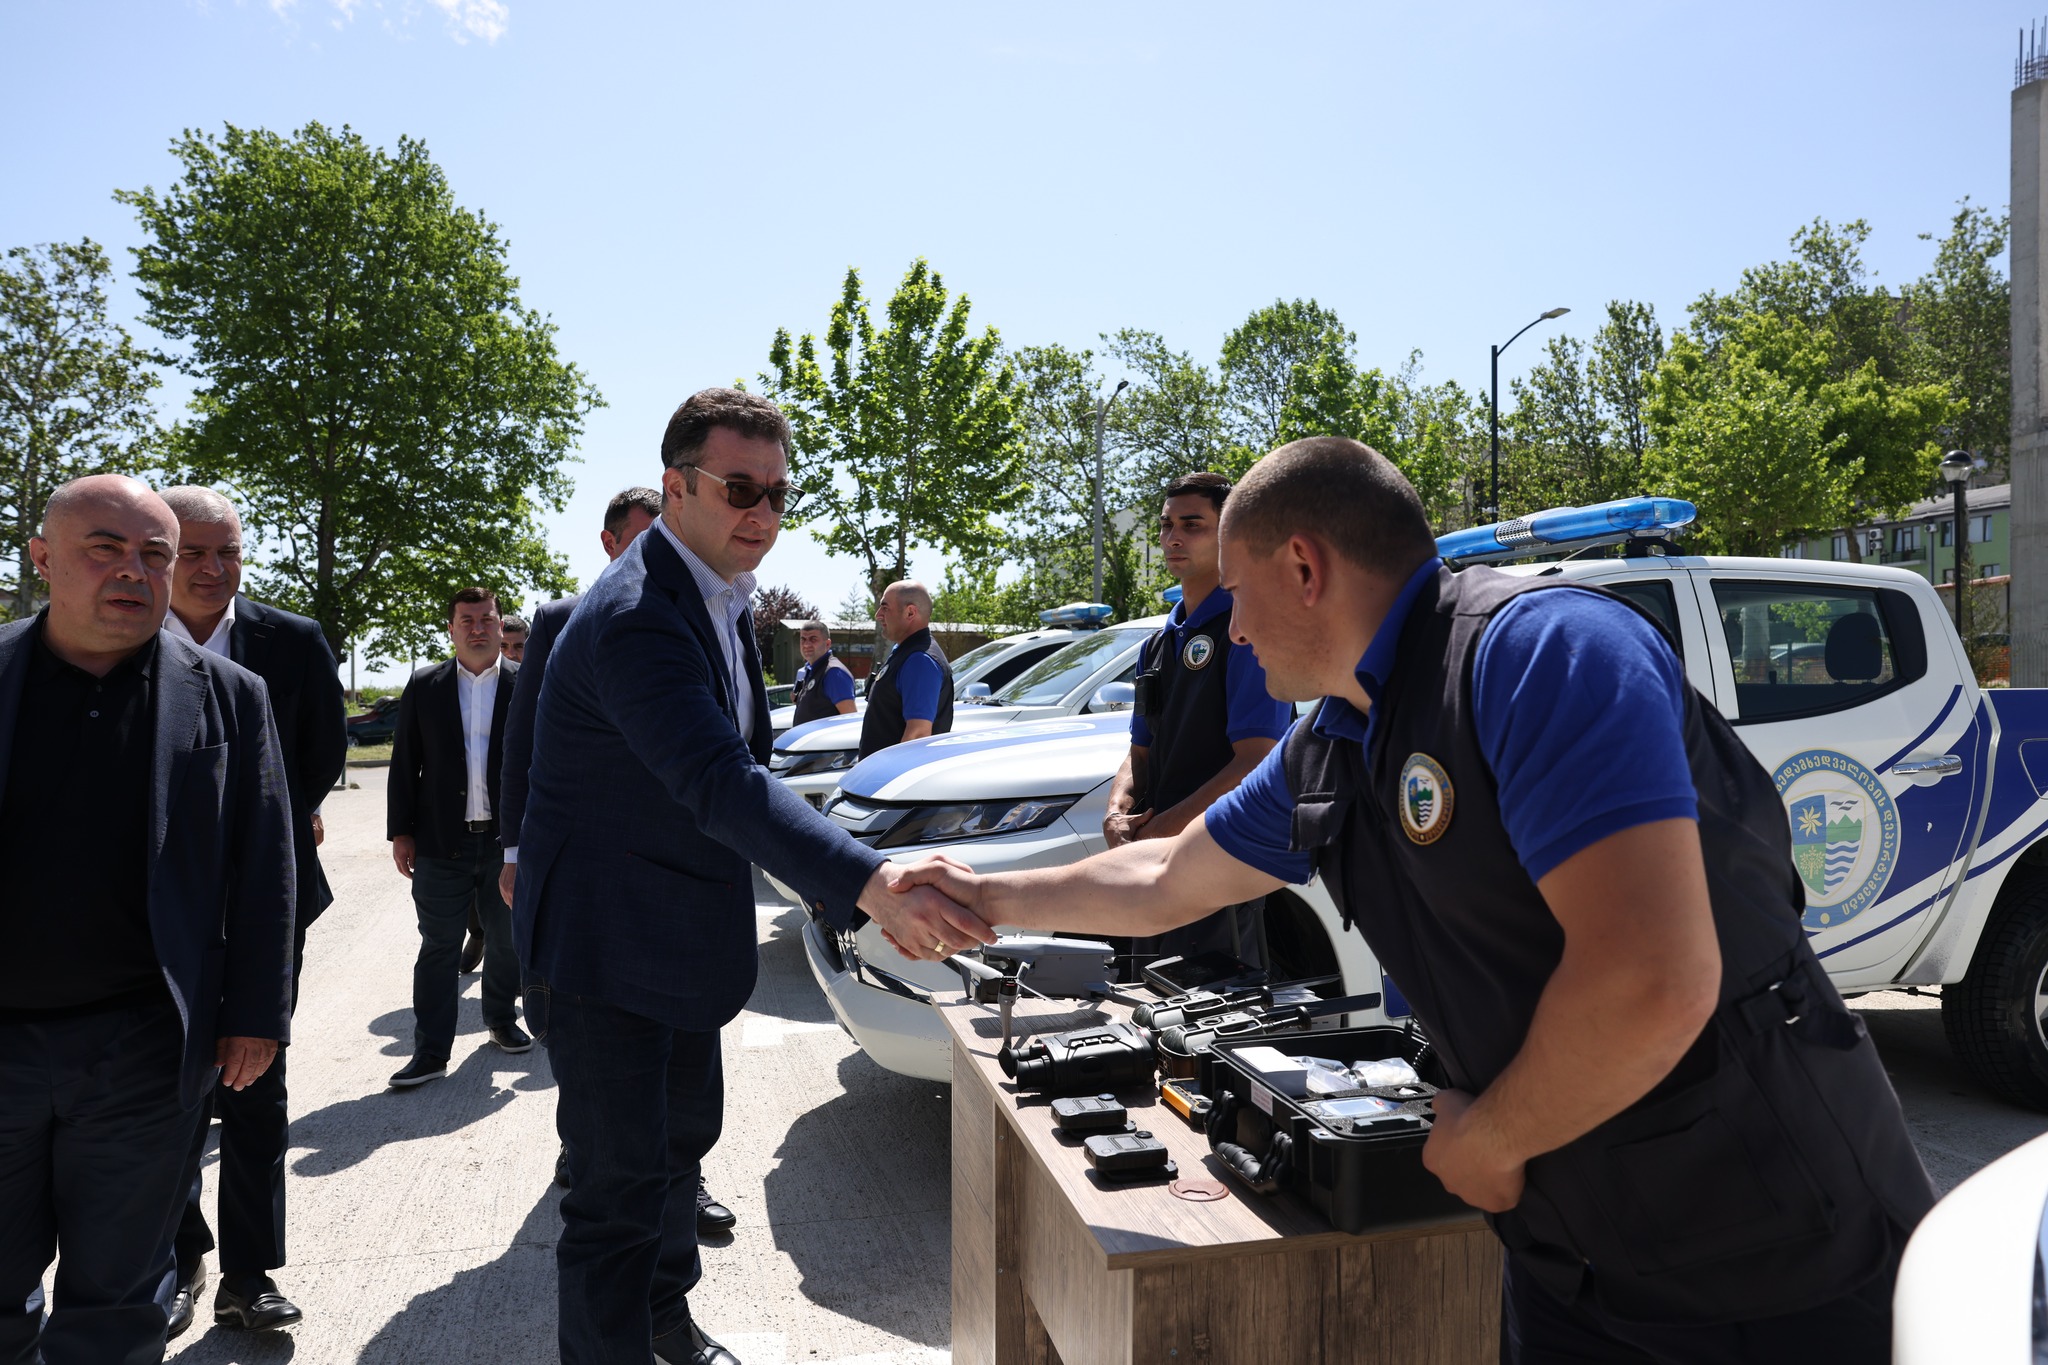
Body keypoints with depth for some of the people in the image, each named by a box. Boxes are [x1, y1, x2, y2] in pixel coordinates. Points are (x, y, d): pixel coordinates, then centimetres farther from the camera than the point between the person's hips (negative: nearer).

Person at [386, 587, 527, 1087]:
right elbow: (404, 765, 6)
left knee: (507, 942, 14)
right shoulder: (424, 687, 5)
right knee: (438, 948, 4)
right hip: (442, 841, 0)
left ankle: (502, 1020, 35)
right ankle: (430, 1052, 11)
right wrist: (401, 833, 2)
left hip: (508, 839, 0)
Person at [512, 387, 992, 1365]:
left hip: (684, 936, 10)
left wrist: (832, 888, 7)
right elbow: (720, 782, -40)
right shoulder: (634, 616, -27)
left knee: (683, 1131, 25)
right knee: (621, 1181, 0)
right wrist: (870, 887, -51)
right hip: (603, 942, -10)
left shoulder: (722, 600, 5)